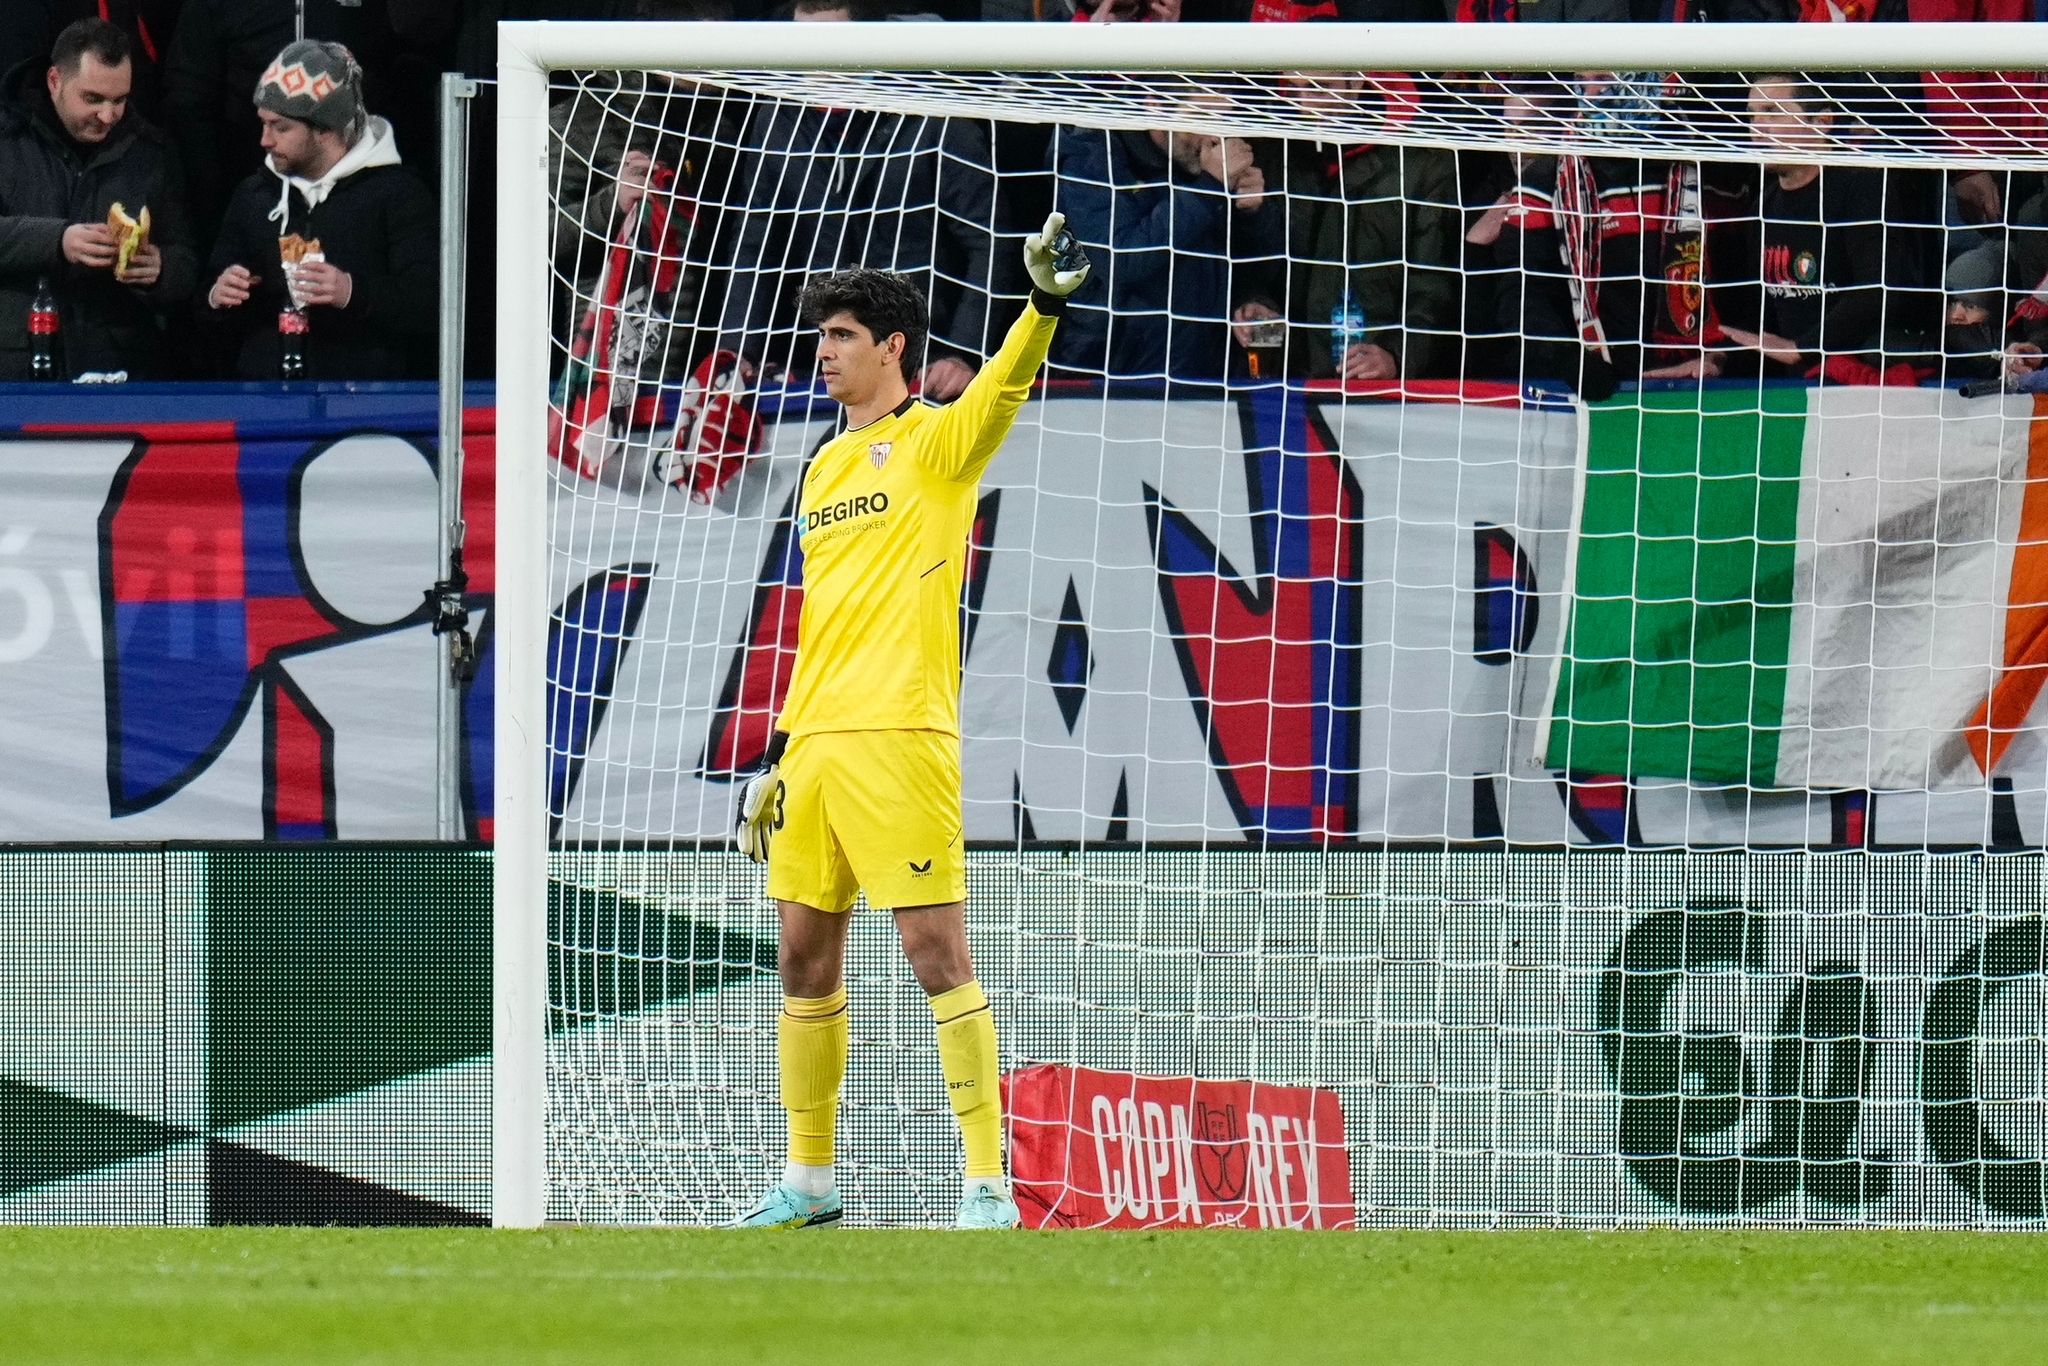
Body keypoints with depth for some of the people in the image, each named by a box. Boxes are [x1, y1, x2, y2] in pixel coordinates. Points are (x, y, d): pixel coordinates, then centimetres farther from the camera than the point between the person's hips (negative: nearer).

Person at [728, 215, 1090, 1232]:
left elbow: (1004, 387, -22)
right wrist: (780, 749, 22)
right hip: (814, 741, 8)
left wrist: (1046, 304, -40)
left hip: (901, 735, -8)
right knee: (806, 955, 11)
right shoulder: (823, 468, 20)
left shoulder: (935, 442, -1)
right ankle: (808, 1179, 21)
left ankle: (988, 1184, -9)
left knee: (938, 952, -10)